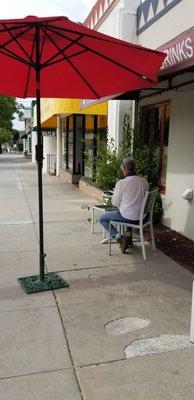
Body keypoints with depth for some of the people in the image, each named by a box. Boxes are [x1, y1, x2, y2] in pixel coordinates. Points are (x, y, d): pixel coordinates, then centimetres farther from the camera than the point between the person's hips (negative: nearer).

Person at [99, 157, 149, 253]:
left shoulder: (121, 183, -18)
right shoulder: (144, 181, -2)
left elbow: (115, 203, -9)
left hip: (127, 216, -6)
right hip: (141, 217, 6)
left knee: (102, 219, 14)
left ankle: (119, 237, -1)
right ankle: (128, 235, 31)